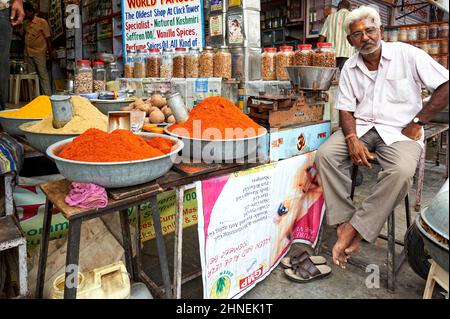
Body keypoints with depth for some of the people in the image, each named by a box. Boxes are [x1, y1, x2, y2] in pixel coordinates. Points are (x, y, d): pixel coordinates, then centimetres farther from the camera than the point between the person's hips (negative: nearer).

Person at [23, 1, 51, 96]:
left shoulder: (42, 22, -2)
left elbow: (48, 38, -4)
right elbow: (24, 37, 24)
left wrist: (50, 53, -7)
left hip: (39, 52, -5)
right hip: (27, 53, 6)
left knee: (43, 74, -7)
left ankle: (47, 95, -7)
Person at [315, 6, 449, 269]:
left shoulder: (407, 54, -2)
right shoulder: (350, 68, 8)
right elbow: (346, 109, 4)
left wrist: (417, 123, -8)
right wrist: (352, 139, -15)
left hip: (400, 130, -3)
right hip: (361, 128, 3)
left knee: (401, 172, -34)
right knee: (325, 154, -24)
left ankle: (355, 228, -22)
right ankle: (344, 221, -18)